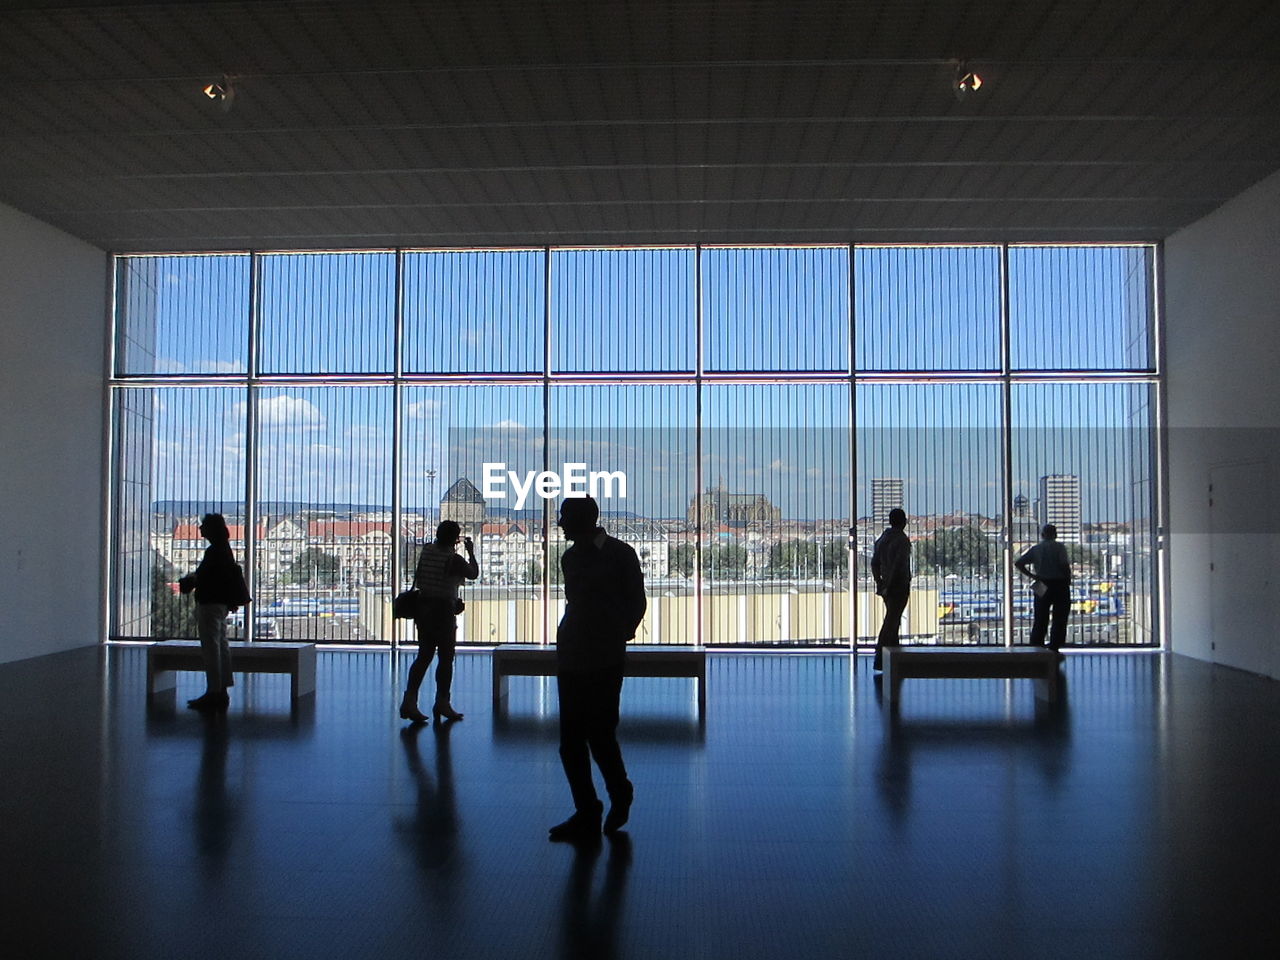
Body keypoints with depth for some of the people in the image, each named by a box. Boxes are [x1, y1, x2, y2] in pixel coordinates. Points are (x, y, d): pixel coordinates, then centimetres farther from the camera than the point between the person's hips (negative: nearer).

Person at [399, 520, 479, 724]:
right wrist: (471, 552, 14)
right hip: (443, 610, -7)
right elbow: (474, 574, 0)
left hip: (422, 606, 7)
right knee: (446, 658, 5)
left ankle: (409, 700, 5)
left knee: (424, 655, 12)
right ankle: (442, 703, 12)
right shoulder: (454, 559, -15)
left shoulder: (427, 550, 4)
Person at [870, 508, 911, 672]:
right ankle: (879, 660, -7)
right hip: (900, 587, -7)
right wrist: (888, 587, -18)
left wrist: (879, 582, 15)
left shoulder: (882, 539, 9)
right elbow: (898, 565, -21)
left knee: (894, 621, 18)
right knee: (890, 623, -6)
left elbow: (875, 563, 11)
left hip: (887, 587, 7)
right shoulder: (903, 540, -14)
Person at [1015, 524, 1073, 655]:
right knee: (1059, 619, 3)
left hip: (1042, 586, 4)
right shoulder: (1059, 547, -6)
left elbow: (1018, 563, 3)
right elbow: (1064, 564, -19)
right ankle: (1054, 648, 0)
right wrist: (1068, 579, -5)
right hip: (1059, 584, -4)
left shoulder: (1035, 549, 6)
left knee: (1040, 619, 8)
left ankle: (1035, 648, 6)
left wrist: (1031, 575, 4)